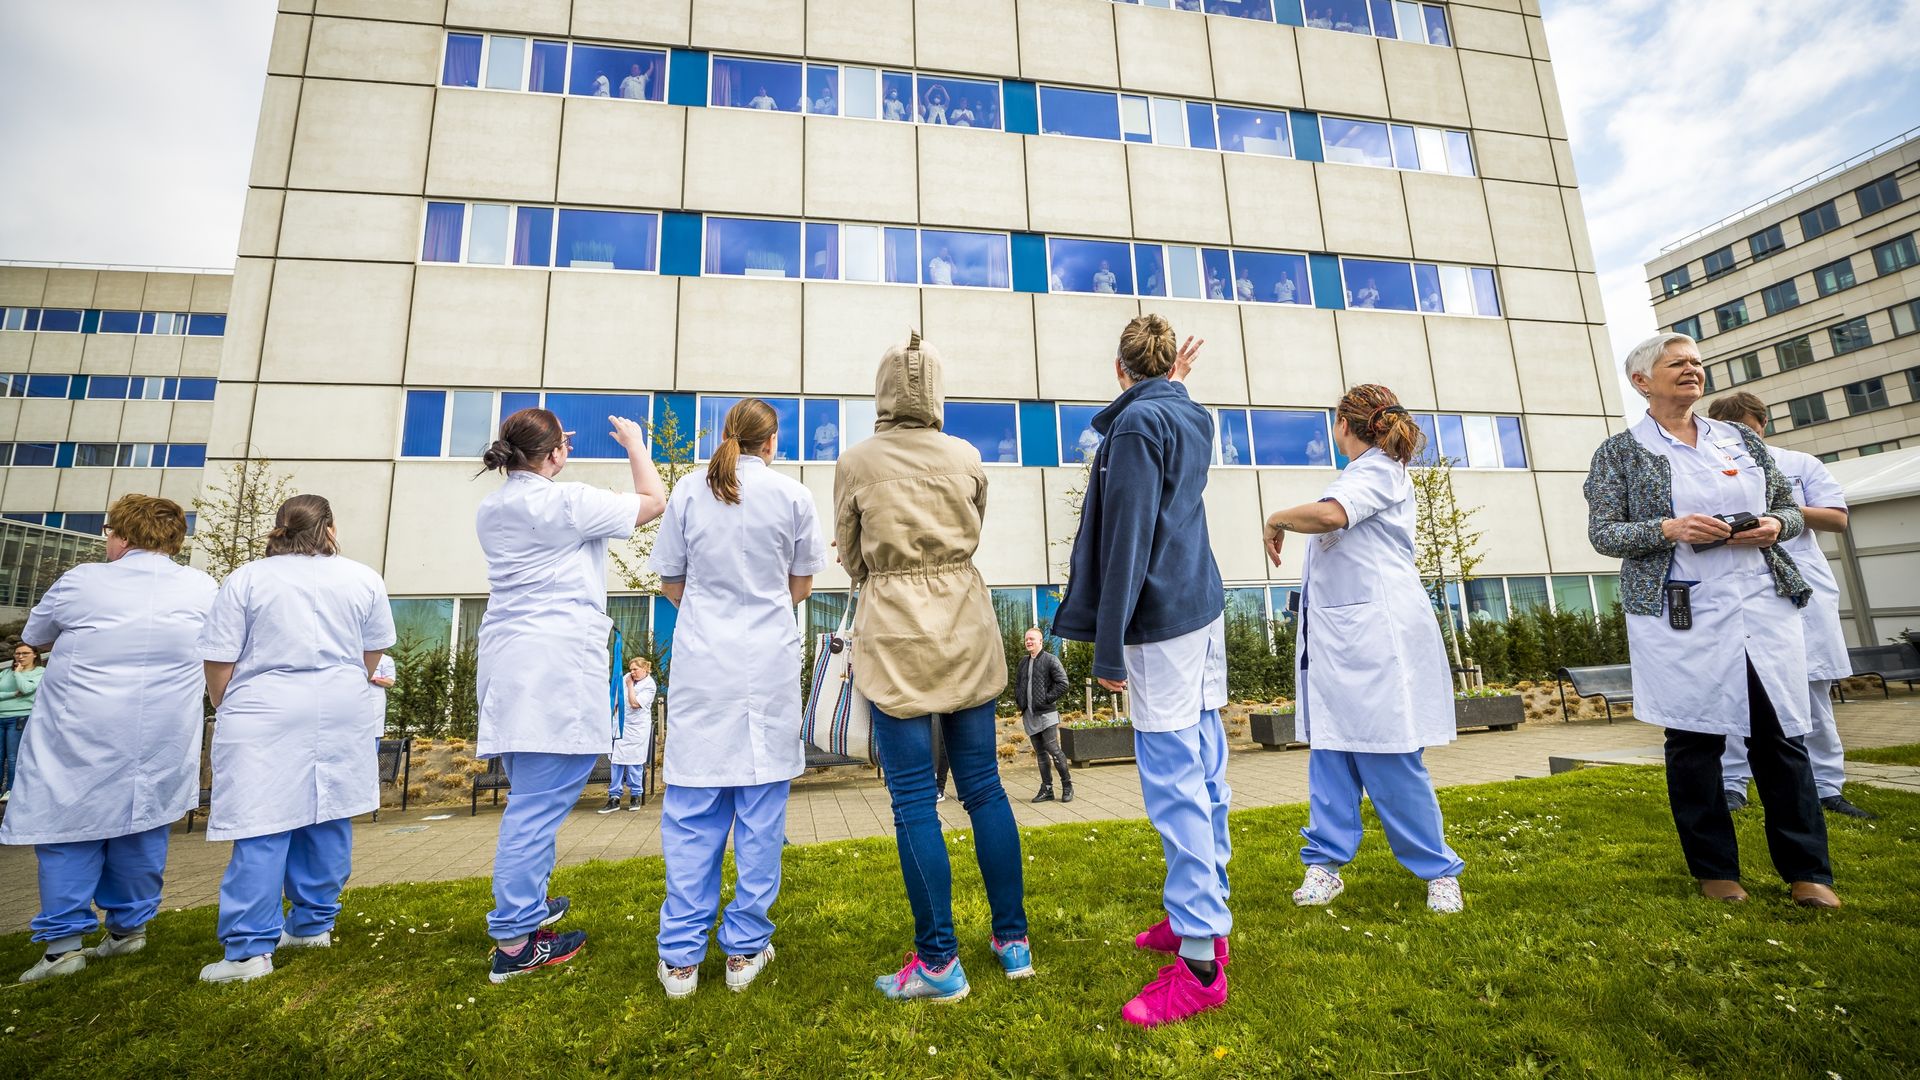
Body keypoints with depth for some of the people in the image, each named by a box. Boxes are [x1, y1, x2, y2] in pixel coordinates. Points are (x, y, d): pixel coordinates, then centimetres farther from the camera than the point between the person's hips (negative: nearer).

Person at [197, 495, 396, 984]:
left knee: (262, 831, 1)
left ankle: (251, 948, 2)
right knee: (327, 820, 12)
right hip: (343, 715, 2)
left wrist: (226, 709, 16)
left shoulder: (245, 579, -2)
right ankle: (313, 925, 23)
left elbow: (219, 662, -2)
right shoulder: (363, 579, 3)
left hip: (265, 715, -2)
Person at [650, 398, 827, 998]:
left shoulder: (688, 492, 4)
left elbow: (671, 583, 8)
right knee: (760, 809, 9)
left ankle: (680, 957, 19)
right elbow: (801, 585, 6)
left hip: (701, 662, 2)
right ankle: (746, 949, 19)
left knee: (691, 812, 10)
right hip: (769, 663, -1)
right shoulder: (792, 494, 0)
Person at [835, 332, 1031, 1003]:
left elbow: (850, 559, 7)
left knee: (913, 801, 5)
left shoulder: (855, 464, -3)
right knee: (984, 786, 13)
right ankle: (1013, 941, 25)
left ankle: (940, 963, 15)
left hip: (895, 633, -3)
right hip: (966, 626, 3)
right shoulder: (967, 457, 2)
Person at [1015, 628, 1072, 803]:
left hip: (1046, 713, -6)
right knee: (1040, 753, 9)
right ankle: (1046, 789, 15)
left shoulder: (1050, 660, -5)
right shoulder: (1023, 663, 15)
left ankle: (1067, 785, 7)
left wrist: (1048, 699, -13)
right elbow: (1017, 685, 25)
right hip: (1029, 715, 6)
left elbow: (1063, 684, -11)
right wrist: (1019, 702, 11)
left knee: (1053, 749, -8)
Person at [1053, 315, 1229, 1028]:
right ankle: (1204, 918, 28)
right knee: (1204, 774, 14)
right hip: (1205, 610, 10)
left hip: (1162, 623, -10)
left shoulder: (1136, 422, -11)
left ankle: (1199, 961, 4)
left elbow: (1126, 541, -18)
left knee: (1175, 784, -5)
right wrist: (1169, 388, 30)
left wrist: (1108, 647, -17)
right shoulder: (1194, 419, 14)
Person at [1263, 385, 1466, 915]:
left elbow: (1330, 514, -28)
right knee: (1330, 751, 7)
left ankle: (1439, 871, 17)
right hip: (1338, 636, 9)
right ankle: (1325, 863, 13)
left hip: (1376, 635, -9)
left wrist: (1277, 519, -14)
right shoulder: (1365, 472, 21)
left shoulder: (1377, 470, -8)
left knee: (1389, 760, -1)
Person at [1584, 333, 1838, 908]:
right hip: (1682, 616, -4)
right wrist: (1668, 529, -20)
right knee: (1694, 739, 3)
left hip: (1766, 604, 4)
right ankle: (1715, 869, 17)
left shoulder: (1741, 439, 15)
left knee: (1784, 735, 5)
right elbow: (1603, 533, -4)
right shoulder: (1620, 451, 1)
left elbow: (1790, 506, 18)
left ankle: (1808, 871, 20)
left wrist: (1775, 526, -4)